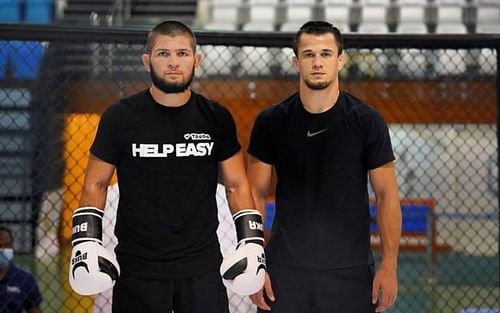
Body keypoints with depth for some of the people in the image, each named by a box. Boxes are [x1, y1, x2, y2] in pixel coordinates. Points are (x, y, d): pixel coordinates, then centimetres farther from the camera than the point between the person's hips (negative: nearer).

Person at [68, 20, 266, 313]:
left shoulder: (217, 118, 2)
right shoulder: (120, 117, -2)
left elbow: (237, 185, 8)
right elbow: (96, 184, 3)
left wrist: (252, 240, 0)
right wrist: (86, 241, -7)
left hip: (203, 266, 1)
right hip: (136, 267, -1)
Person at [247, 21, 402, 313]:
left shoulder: (367, 121, -3)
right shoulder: (271, 122, 0)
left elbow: (387, 194, 0)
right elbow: (256, 193, 4)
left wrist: (389, 266, -5)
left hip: (350, 270, -1)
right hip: (285, 269, 1)